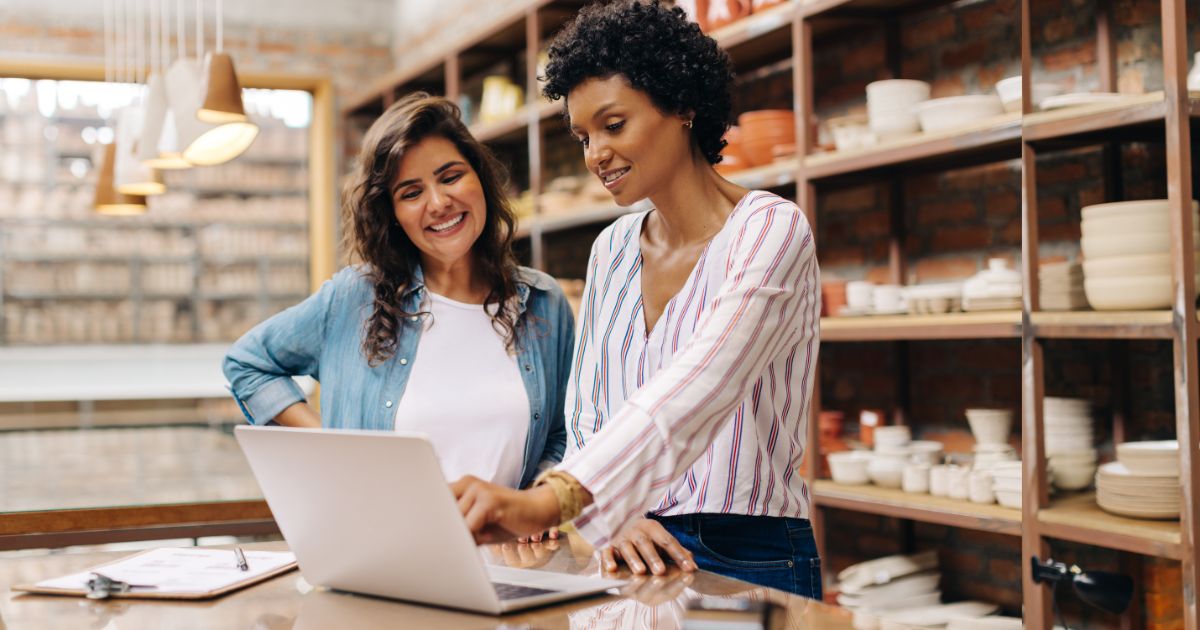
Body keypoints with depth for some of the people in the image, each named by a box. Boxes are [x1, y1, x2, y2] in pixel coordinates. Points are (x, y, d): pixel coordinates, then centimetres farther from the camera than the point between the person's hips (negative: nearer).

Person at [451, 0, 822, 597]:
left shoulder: (770, 231, -11)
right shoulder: (612, 251, 9)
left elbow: (694, 391, -27)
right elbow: (585, 417, 10)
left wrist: (549, 499, -39)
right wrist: (612, 517, -11)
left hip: (749, 564, -4)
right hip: (633, 554, 4)